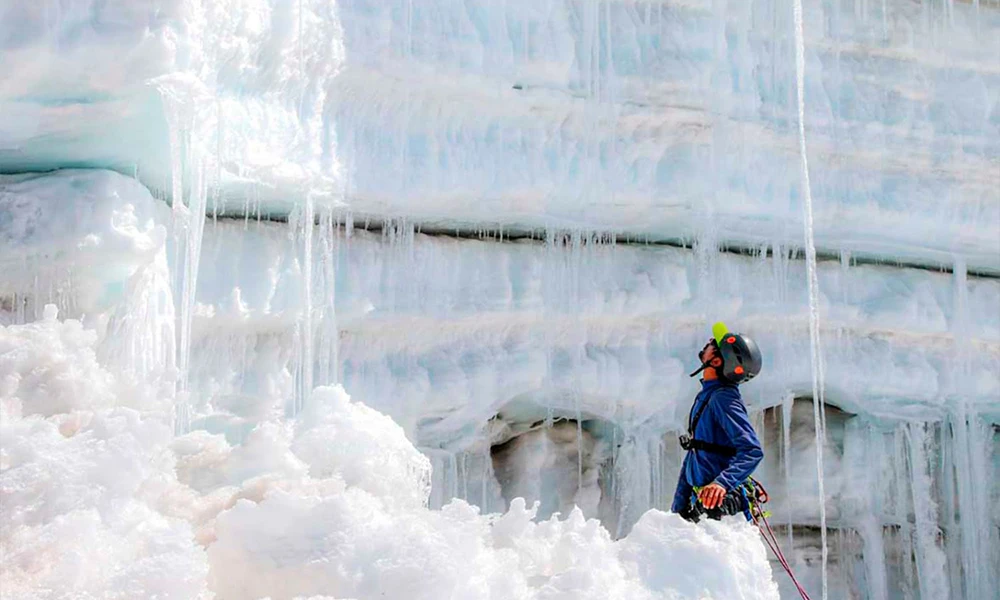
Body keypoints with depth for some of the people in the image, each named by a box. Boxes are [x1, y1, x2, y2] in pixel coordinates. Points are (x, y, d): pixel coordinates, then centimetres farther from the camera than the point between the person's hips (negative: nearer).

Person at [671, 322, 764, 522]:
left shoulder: (723, 397, -12)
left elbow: (752, 451, -22)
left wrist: (723, 482, -37)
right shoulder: (705, 396, 16)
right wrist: (679, 509, 21)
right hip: (700, 502, 8)